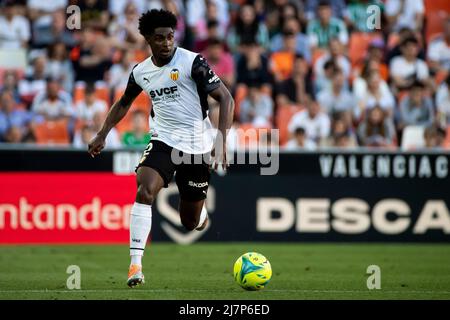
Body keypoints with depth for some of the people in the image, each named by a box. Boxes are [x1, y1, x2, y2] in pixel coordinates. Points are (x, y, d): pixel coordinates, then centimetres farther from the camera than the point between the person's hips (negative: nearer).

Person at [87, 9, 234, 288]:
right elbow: (124, 103, 24)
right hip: (163, 141, 3)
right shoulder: (141, 72, 3)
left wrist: (222, 140, -22)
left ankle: (202, 214, 46)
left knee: (191, 223, 5)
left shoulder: (193, 62, -12)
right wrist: (102, 135, 18)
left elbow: (226, 99, -12)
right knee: (144, 190, -27)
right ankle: (136, 263, -27)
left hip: (198, 145, -2)